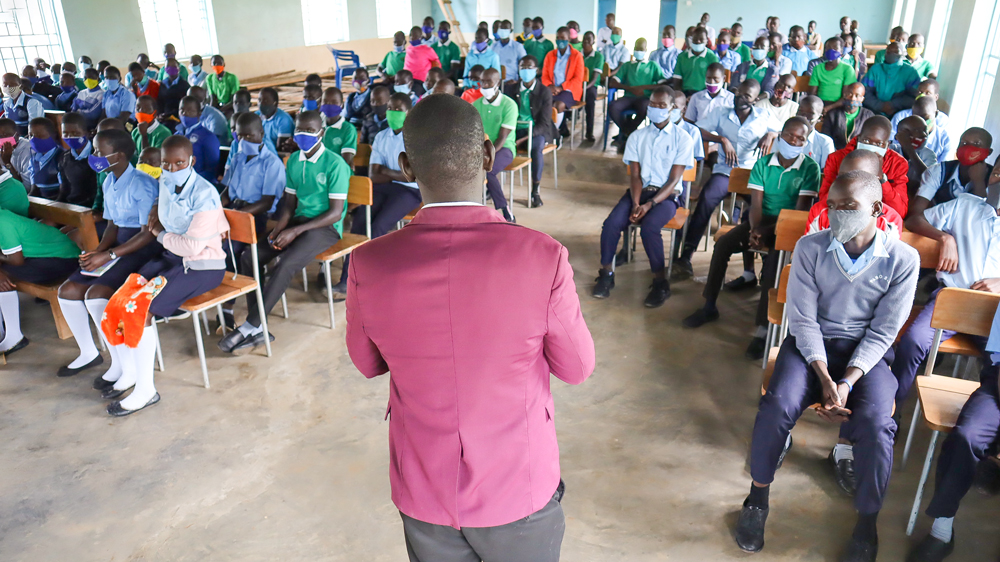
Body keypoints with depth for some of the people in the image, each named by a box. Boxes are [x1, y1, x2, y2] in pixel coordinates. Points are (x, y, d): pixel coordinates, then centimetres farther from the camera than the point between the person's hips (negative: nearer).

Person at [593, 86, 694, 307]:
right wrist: (636, 203, -16)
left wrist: (649, 205, -20)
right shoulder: (637, 137, 9)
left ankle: (661, 282, -16)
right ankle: (606, 274, -7)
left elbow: (673, 180, -7)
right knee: (611, 223, -24)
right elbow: (635, 175, 2)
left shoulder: (683, 139, -1)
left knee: (649, 227, -33)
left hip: (667, 195, -3)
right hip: (639, 191, 3)